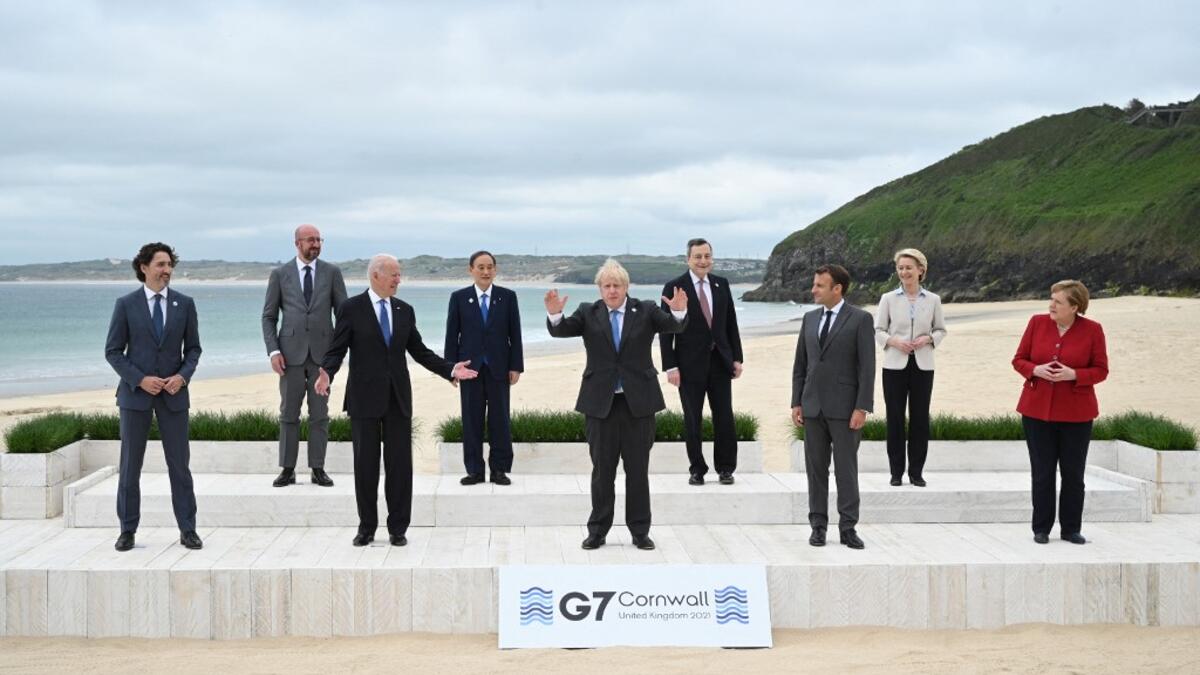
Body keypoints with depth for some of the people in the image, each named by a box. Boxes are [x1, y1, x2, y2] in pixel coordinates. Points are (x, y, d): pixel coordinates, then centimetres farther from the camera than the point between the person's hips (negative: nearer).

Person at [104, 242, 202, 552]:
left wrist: (182, 376, -10)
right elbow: (113, 351, -1)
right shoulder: (126, 304, -2)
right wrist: (140, 379, -13)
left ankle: (188, 530, 9)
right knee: (130, 464, 3)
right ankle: (128, 530, 13)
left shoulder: (184, 303, 3)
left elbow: (193, 348, 8)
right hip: (135, 393, -1)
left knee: (179, 464, 2)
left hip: (173, 393, 1)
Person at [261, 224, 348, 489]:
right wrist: (273, 351, -7)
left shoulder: (331, 272, 5)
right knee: (288, 414, 4)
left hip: (322, 352, 0)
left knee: (320, 414, 3)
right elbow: (269, 317, 5)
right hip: (291, 353, 0)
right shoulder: (280, 274, 4)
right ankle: (287, 469, 10)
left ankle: (318, 469, 10)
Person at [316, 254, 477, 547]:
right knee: (365, 464, 4)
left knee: (400, 464, 3)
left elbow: (419, 351, 13)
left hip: (398, 397, 3)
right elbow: (336, 349, -5)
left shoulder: (405, 310, 9)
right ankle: (367, 527, 16)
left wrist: (450, 369, 1)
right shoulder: (351, 308, -2)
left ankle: (398, 528, 11)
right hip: (365, 397, -3)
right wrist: (326, 373, -25)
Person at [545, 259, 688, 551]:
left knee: (638, 469, 6)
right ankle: (597, 531, 16)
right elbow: (562, 330, -10)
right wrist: (554, 315, -32)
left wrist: (679, 311, -35)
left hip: (638, 401, 0)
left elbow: (673, 326, -13)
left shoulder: (645, 311, 1)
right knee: (602, 469, 7)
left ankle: (640, 531, 15)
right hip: (601, 402, 0)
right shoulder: (589, 313, 3)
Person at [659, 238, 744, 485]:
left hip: (720, 361, 3)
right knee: (692, 420, 5)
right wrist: (670, 366, -11)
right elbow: (666, 331, -6)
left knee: (724, 418, 4)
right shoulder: (674, 287, -5)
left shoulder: (722, 285, 7)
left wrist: (737, 358, 6)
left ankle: (725, 469, 16)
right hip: (690, 364, -3)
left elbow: (731, 323, 11)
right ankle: (697, 470, 16)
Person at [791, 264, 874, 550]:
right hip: (813, 406, 5)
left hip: (844, 407, -4)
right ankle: (818, 525, 14)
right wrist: (796, 403, 6)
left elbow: (867, 366, -8)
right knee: (816, 468, 7)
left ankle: (848, 528, 6)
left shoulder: (860, 319, -4)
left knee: (846, 469, 0)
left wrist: (862, 407, -14)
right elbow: (800, 365, 13)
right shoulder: (810, 319, 11)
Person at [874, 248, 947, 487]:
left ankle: (916, 472, 12)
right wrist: (893, 341, -15)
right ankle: (896, 471, 11)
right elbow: (878, 330, 4)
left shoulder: (933, 300, 4)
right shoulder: (888, 299, 2)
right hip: (895, 365, -1)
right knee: (895, 418, 1)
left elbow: (941, 330, 11)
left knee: (920, 418, 3)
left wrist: (928, 338, -9)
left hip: (922, 365, 1)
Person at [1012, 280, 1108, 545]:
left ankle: (1071, 529, 17)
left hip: (1076, 413, -1)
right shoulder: (1037, 323, 0)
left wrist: (1074, 375, -19)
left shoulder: (1092, 330, -5)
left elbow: (1101, 370, -1)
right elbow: (1019, 360, 5)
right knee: (1041, 472, 5)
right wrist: (1035, 370, -16)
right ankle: (1041, 529, 14)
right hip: (1038, 410, 1)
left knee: (1073, 473, 5)